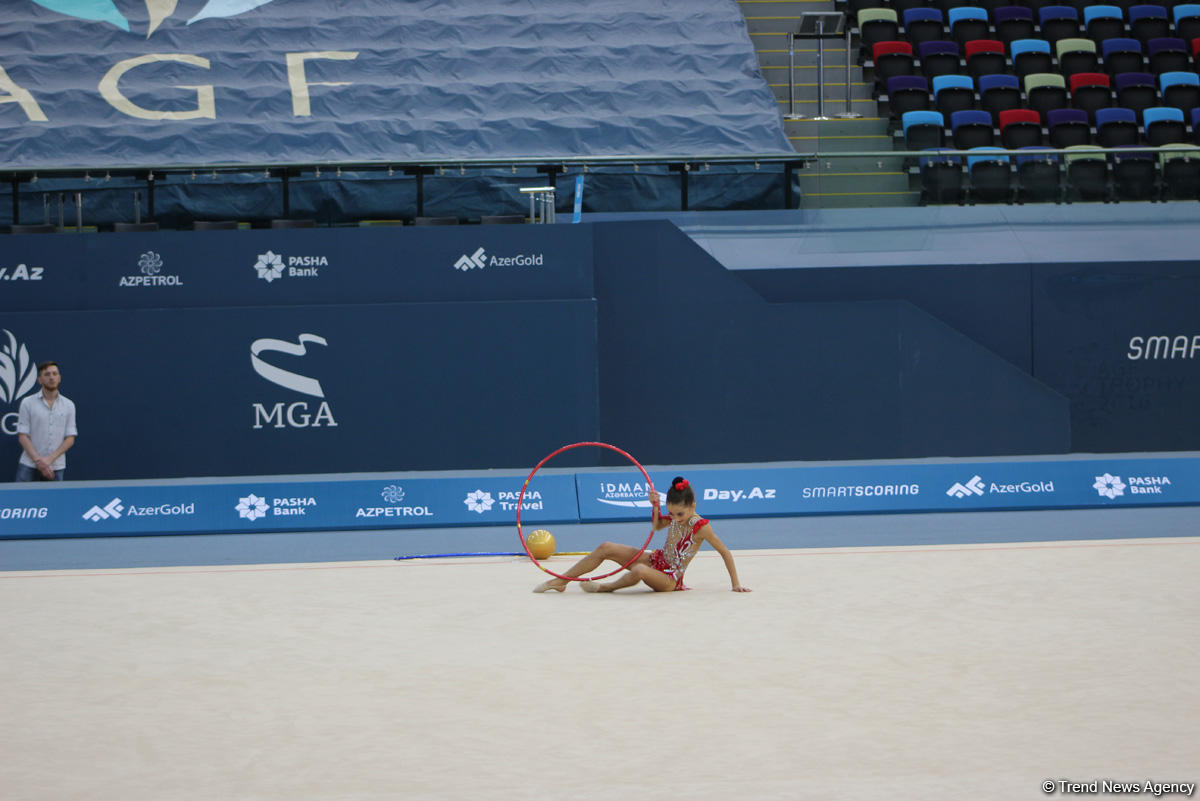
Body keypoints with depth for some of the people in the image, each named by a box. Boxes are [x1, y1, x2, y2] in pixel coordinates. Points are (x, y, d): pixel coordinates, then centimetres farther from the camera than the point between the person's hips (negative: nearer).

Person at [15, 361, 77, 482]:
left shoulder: (68, 405, 7)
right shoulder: (27, 403, 2)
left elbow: (70, 438, 4)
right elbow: (23, 436, -2)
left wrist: (50, 459, -10)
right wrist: (38, 460, -13)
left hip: (56, 467, 1)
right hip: (29, 466, -1)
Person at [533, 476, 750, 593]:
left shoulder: (700, 527, -20)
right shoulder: (675, 517, -1)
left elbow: (725, 552, -13)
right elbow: (657, 526, 20)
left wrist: (735, 583, -13)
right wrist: (656, 507, -1)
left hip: (670, 579, -7)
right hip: (656, 560, 7)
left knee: (639, 571, -42)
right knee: (606, 548, -8)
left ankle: (606, 587, -11)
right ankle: (559, 581, -2)